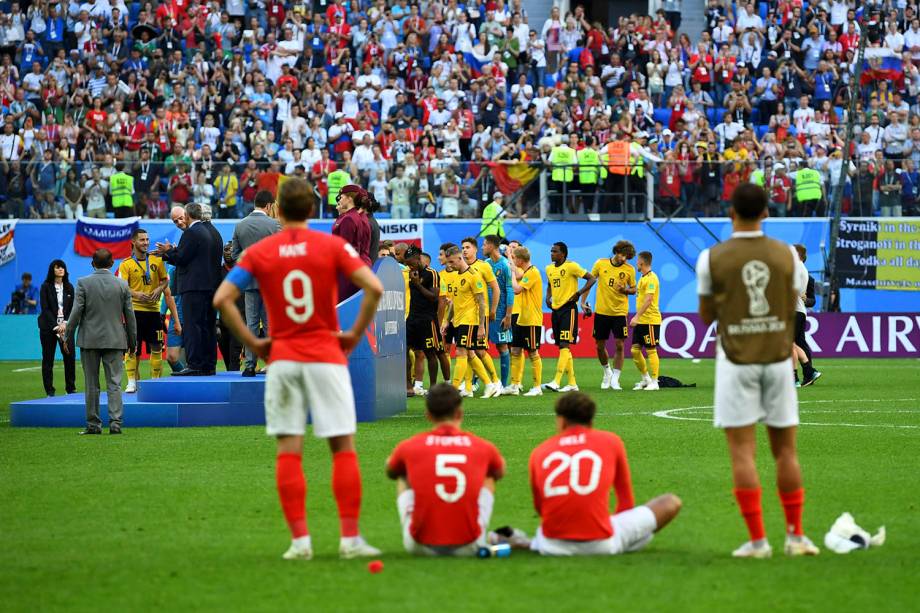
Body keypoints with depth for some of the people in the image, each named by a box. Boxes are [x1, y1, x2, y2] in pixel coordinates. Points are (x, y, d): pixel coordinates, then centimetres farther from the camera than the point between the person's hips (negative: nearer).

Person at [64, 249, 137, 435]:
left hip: (89, 340, -1)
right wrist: (132, 341, 13)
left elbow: (76, 312, -8)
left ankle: (93, 424, 7)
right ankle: (115, 422, -8)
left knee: (91, 385, 6)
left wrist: (68, 336, 1)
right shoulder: (122, 285, 0)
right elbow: (129, 315, 4)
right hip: (115, 340, 1)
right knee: (114, 383, 2)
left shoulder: (83, 283, -6)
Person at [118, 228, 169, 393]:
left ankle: (155, 380, 16)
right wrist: (136, 294, -23)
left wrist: (159, 289, -6)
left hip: (153, 309, 3)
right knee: (132, 347, -6)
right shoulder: (126, 264, -2)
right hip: (135, 310, -3)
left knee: (156, 347, 6)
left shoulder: (156, 260, 8)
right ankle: (132, 382, -2)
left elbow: (165, 279, 15)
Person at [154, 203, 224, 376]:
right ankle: (209, 365, 15)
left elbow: (181, 258, -15)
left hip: (194, 287, -9)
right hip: (212, 286, 9)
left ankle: (195, 365, -12)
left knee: (192, 326, -8)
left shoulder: (191, 232, -12)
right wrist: (169, 252, 23)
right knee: (209, 326, 12)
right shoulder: (213, 231, 15)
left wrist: (169, 250, 5)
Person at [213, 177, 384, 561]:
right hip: (326, 357, -1)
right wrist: (356, 334, -2)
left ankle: (299, 540, -2)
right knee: (343, 447, 4)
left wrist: (252, 343, 1)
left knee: (288, 451, 4)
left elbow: (222, 299, -6)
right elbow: (374, 289, -13)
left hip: (282, 360, 1)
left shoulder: (259, 252, 2)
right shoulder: (332, 246, -2)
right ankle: (350, 537, 0)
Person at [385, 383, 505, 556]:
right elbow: (500, 472, 28)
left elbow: (390, 471, 26)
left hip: (421, 546, 0)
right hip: (468, 546, 0)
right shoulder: (482, 447, 3)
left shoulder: (409, 446, 1)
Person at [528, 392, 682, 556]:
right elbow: (627, 500, 17)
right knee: (671, 503, 9)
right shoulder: (612, 441, 7)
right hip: (600, 543, -4)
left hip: (552, 545, 4)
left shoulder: (539, 452, 9)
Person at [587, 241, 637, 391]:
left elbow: (633, 289, 7)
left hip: (620, 312, -1)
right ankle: (607, 372, 33)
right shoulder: (601, 264, -1)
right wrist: (583, 301, 2)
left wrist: (625, 290, -15)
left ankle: (615, 379, 1)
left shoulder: (629, 270, -2)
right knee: (600, 346, 8)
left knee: (620, 345, -7)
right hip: (601, 311, 1)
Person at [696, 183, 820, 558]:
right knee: (785, 450, 10)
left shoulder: (712, 258, -6)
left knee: (742, 452, -2)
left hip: (736, 360, -2)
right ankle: (795, 535, 13)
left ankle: (757, 540, -6)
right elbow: (794, 306, 5)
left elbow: (706, 316, 3)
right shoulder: (785, 255, 0)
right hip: (778, 357, 2)